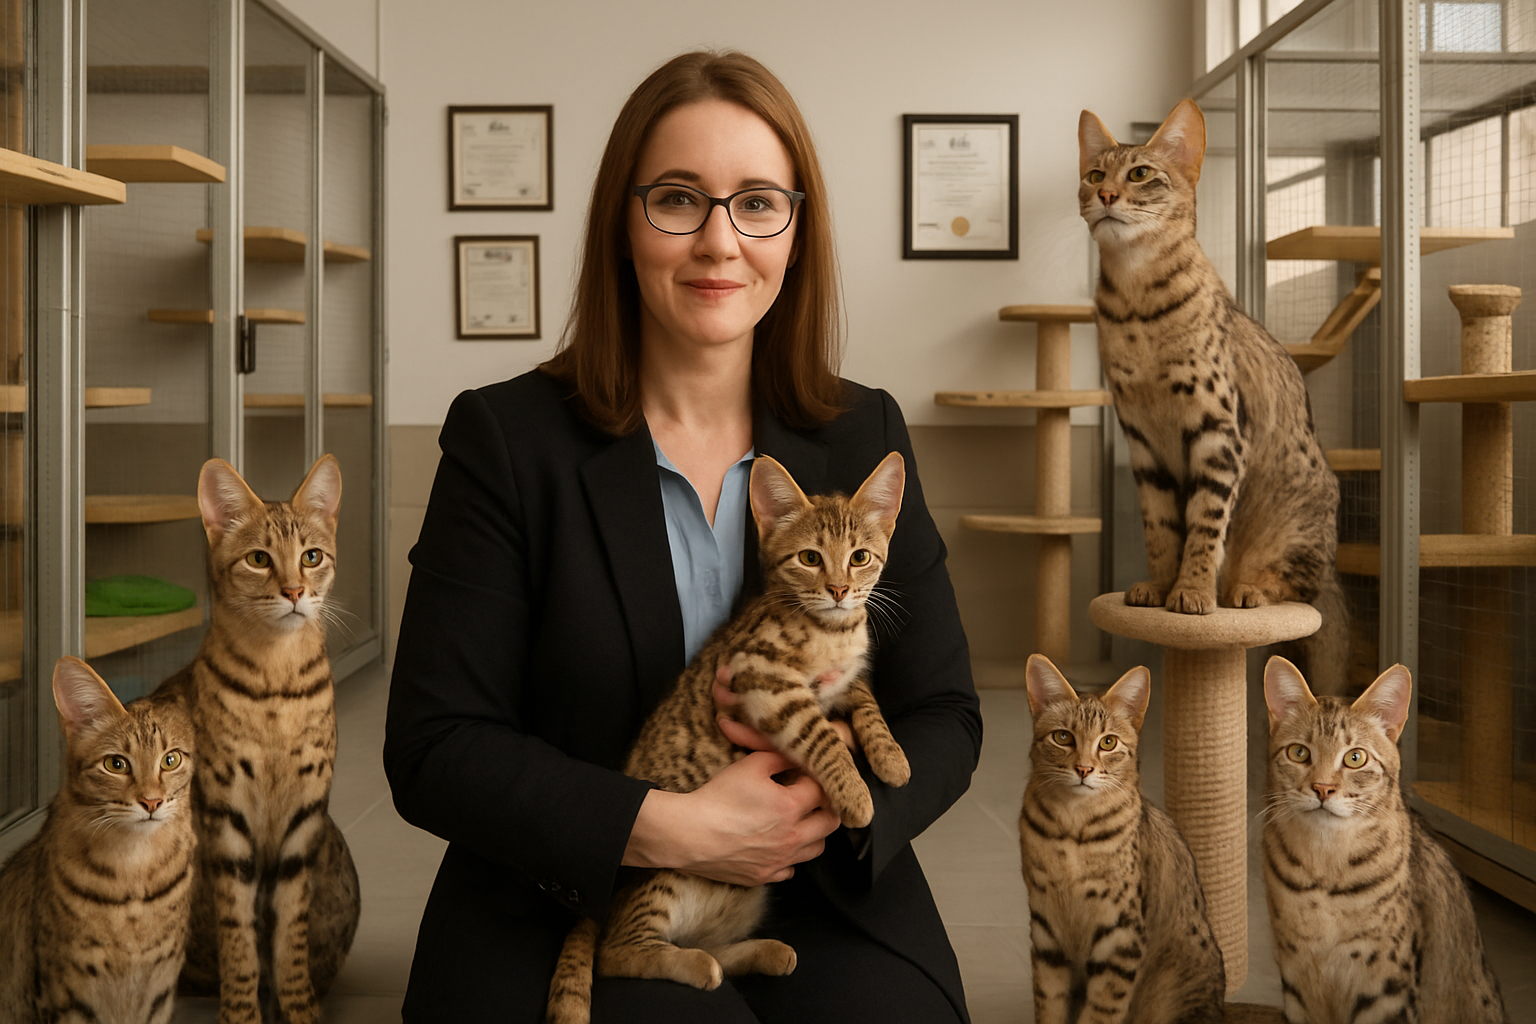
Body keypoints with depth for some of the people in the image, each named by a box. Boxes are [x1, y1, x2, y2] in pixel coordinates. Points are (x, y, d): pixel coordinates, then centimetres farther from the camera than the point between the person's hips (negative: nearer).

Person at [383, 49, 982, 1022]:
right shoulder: (506, 437, -4)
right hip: (558, 911, -3)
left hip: (822, 909, 3)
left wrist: (838, 808, -17)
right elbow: (435, 749, -7)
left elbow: (942, 713, 5)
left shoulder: (865, 438, 5)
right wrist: (668, 830, -19)